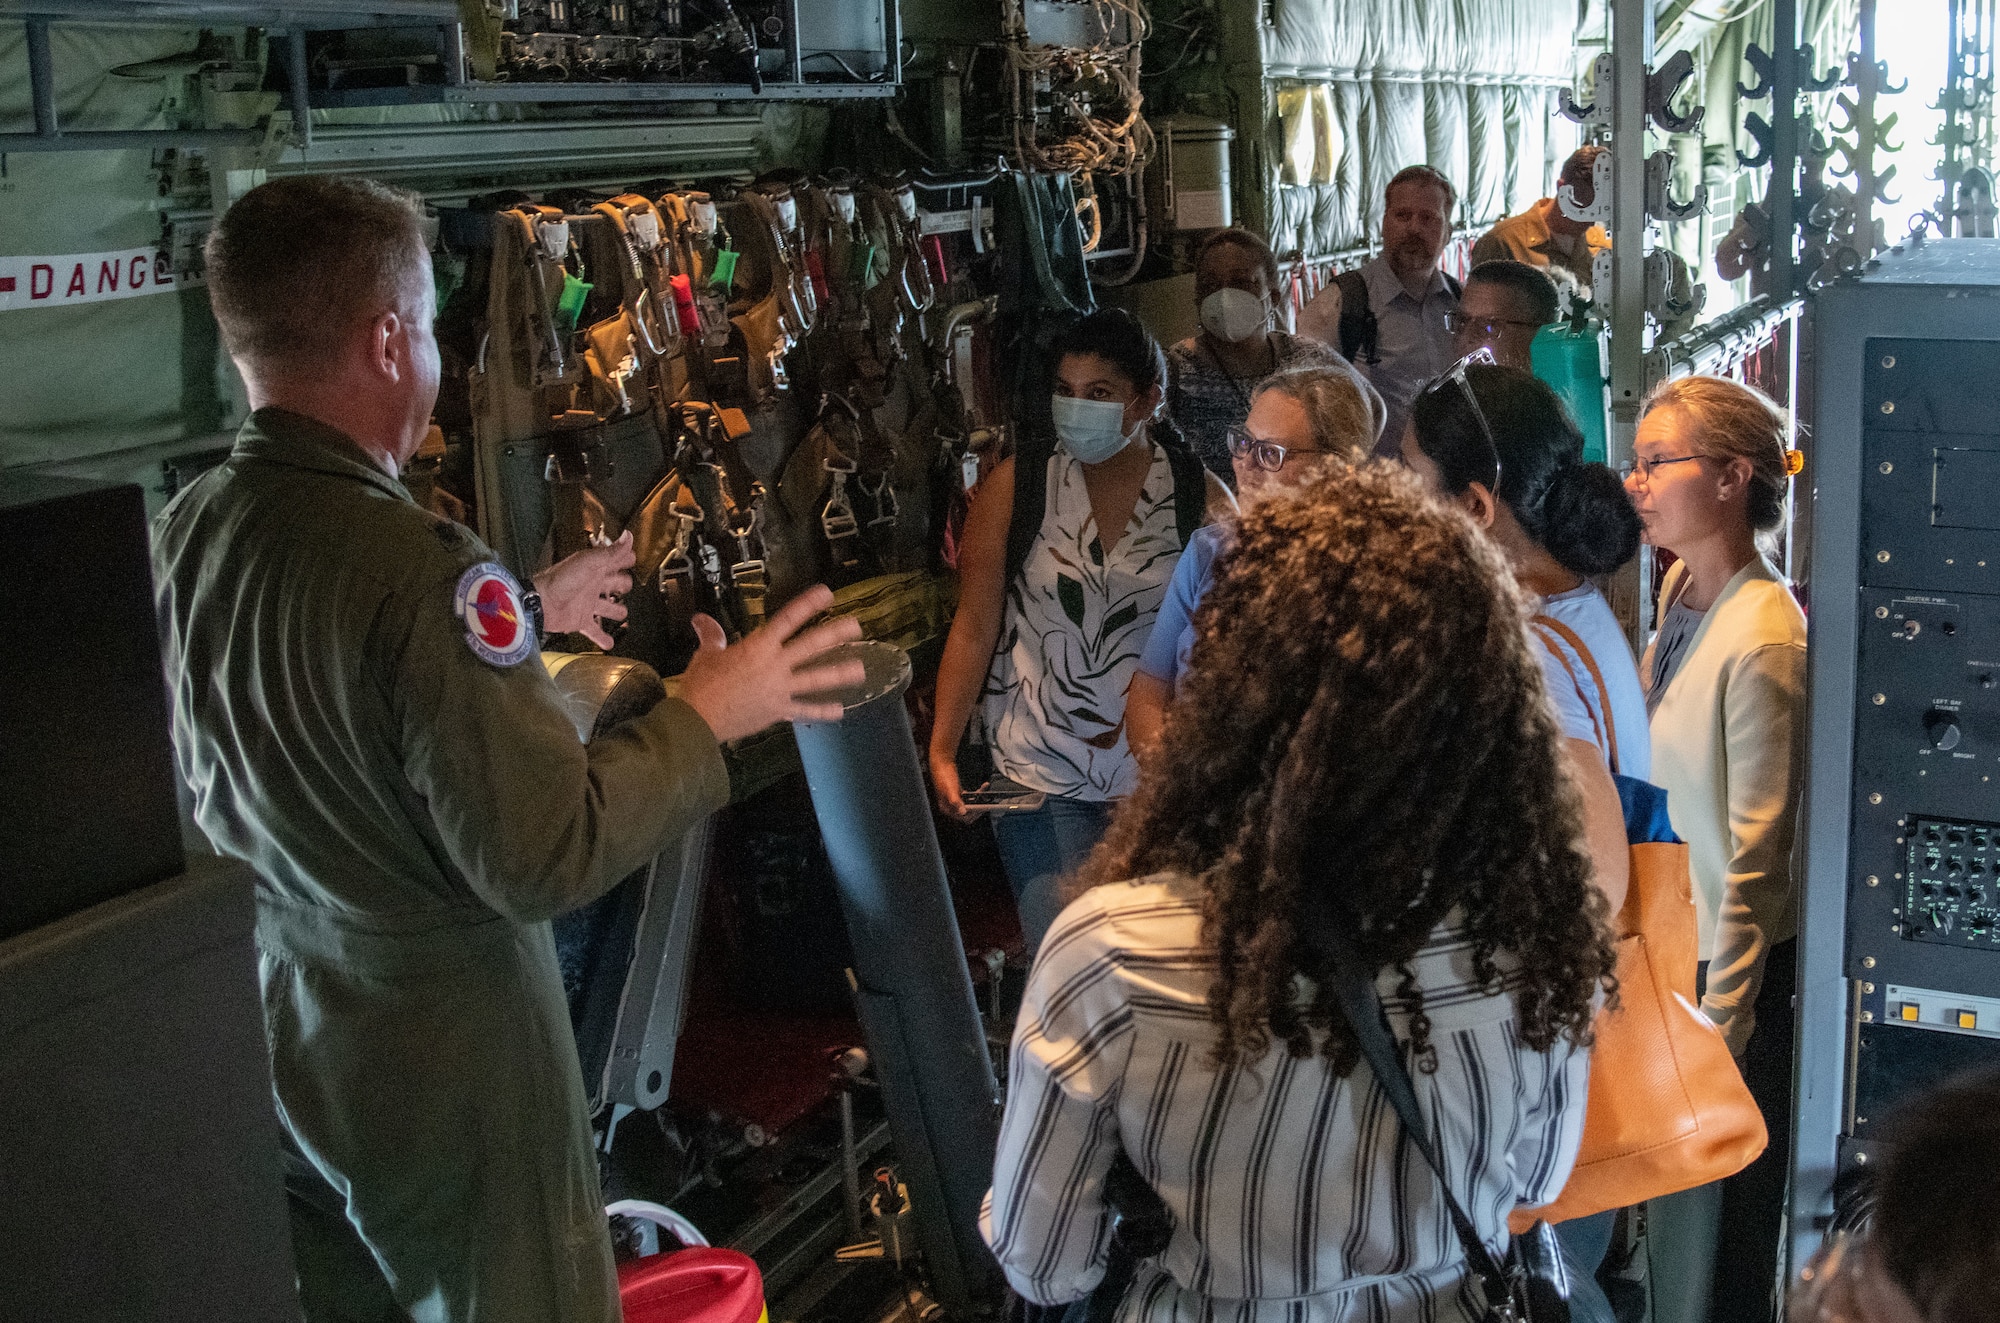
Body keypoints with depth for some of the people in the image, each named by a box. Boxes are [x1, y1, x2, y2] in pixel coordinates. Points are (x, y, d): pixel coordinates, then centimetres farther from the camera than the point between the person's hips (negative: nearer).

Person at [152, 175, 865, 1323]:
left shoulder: (184, 534, -3)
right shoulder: (418, 566, -29)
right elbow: (542, 859, -28)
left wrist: (521, 621, 18)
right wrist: (706, 717, -16)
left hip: (267, 1050, 7)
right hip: (440, 1079, -7)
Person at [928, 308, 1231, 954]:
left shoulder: (1202, 499, -2)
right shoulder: (1015, 485, -3)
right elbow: (974, 628, -1)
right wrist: (941, 750, -7)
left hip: (1160, 772, 1)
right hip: (1040, 771, -1)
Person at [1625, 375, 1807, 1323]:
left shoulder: (1760, 640, -25)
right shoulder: (1680, 588, 1)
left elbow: (1755, 857, -21)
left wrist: (1717, 1032, -16)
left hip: (1732, 960, -8)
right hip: (1670, 936, 8)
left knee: (1718, 1223, 8)